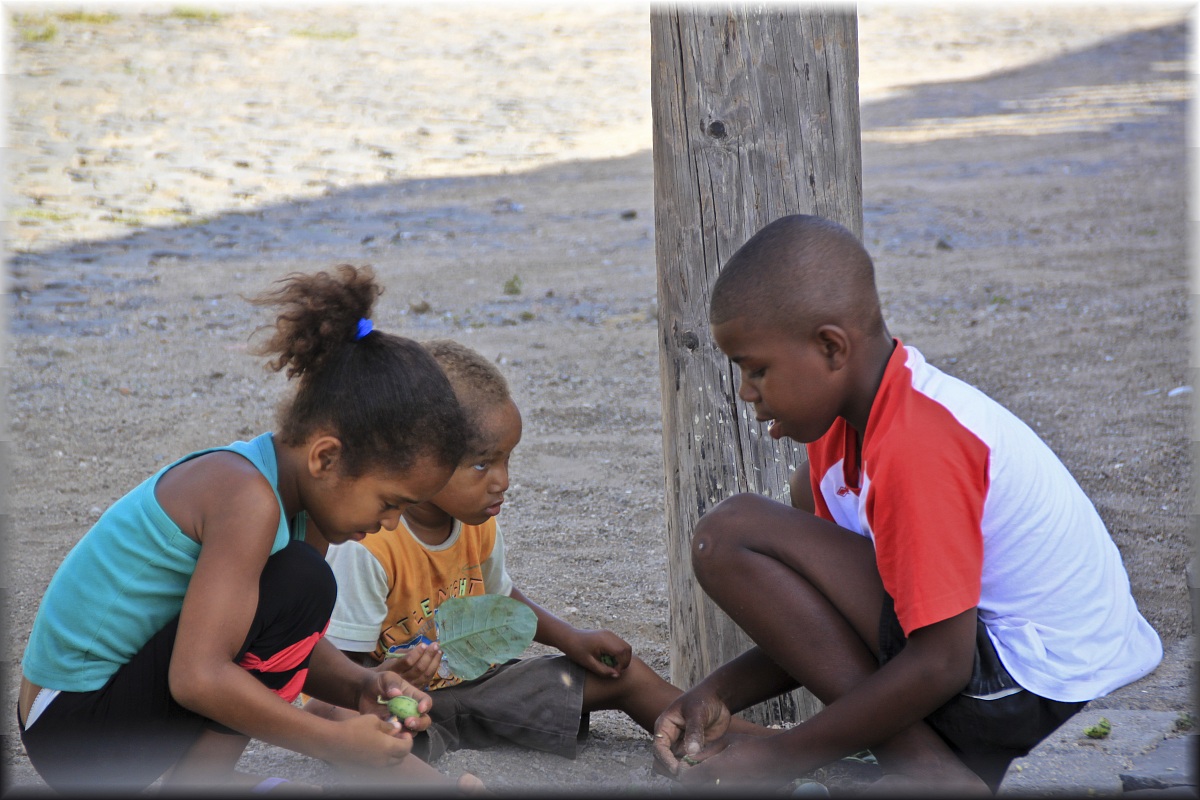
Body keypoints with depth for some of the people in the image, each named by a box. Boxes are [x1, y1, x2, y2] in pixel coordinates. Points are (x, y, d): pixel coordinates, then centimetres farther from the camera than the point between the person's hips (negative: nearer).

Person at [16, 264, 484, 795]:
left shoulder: (299, 495, 4)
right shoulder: (247, 497, -24)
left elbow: (295, 646, 11)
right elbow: (198, 679, -30)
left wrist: (361, 687, -9)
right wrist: (338, 741, -22)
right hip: (75, 733, -10)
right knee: (301, 584, -21)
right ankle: (193, 788, -11)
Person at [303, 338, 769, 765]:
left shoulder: (479, 525, -1)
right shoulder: (367, 546, -26)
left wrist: (571, 640, 10)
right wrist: (391, 676, -44)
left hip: (469, 683, 8)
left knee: (622, 673, 5)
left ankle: (749, 740, 14)